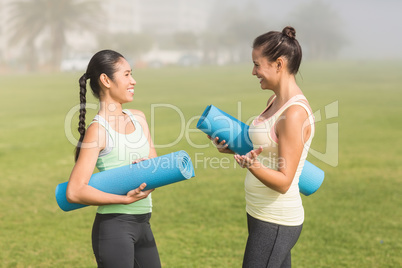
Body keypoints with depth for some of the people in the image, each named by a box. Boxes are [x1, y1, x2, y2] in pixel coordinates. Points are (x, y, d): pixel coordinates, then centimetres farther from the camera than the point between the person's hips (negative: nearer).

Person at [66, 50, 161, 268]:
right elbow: (74, 192, -17)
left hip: (142, 224, 7)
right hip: (114, 226, -7)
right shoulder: (98, 129, -12)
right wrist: (125, 199, -22)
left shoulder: (138, 118, 8)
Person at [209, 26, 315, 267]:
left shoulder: (295, 113, -22)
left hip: (276, 224, -10)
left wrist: (252, 164, -37)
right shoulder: (275, 101, 7)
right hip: (262, 215, 10)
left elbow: (283, 182, -21)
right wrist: (233, 148, 5)